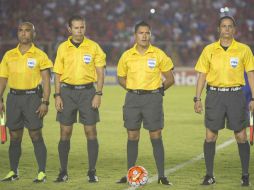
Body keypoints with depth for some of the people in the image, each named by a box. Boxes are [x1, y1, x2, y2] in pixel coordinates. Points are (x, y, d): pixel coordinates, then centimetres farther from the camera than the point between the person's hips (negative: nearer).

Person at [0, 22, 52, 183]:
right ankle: (13, 172, 15)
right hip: (14, 97, 4)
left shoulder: (40, 55, -1)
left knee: (36, 136, -5)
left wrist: (45, 102, -11)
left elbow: (46, 80, -3)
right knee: (14, 137, 7)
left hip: (32, 97, -4)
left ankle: (42, 173, -1)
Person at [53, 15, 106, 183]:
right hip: (67, 91, 1)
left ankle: (92, 172, 4)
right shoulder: (63, 48, 5)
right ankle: (63, 171, 9)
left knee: (91, 131, -2)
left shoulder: (93, 47, 1)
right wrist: (57, 95, -1)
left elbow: (100, 72, 2)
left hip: (87, 91, -1)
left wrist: (98, 94, -6)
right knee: (65, 132, 1)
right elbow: (58, 73, 8)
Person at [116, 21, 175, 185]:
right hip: (132, 98, 2)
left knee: (156, 136, -2)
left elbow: (170, 79, 5)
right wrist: (133, 90, 4)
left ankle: (162, 175, 1)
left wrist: (157, 90, -1)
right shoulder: (127, 56, 4)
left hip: (152, 99, -2)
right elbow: (121, 78, 17)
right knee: (132, 136, 6)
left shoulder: (159, 55, -1)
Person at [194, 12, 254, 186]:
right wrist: (198, 98, 1)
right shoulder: (209, 50, 4)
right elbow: (202, 75, 7)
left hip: (236, 94, -1)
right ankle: (209, 175, 9)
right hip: (215, 95, 1)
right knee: (210, 136, 0)